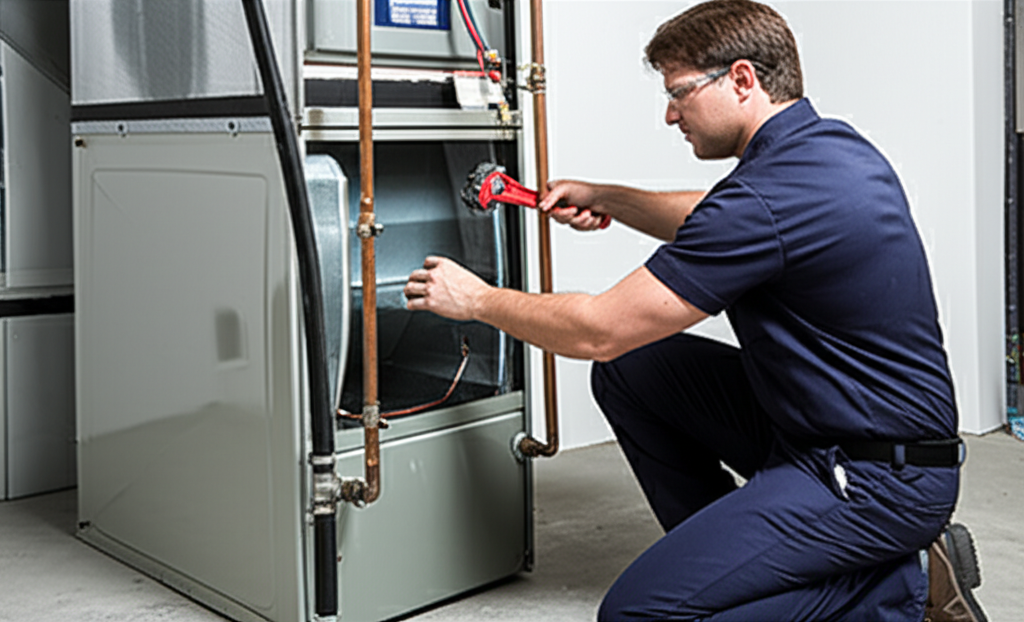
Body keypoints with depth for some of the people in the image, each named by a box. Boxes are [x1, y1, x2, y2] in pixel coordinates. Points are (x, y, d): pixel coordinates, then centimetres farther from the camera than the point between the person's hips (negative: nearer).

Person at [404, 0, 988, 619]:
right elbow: (716, 228, 27)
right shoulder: (832, 144, 5)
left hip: (880, 481, -10)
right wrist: (606, 197, 17)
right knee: (631, 370, 9)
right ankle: (728, 551, 15)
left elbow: (599, 331, -18)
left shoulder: (770, 196, -25)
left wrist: (478, 299, -3)